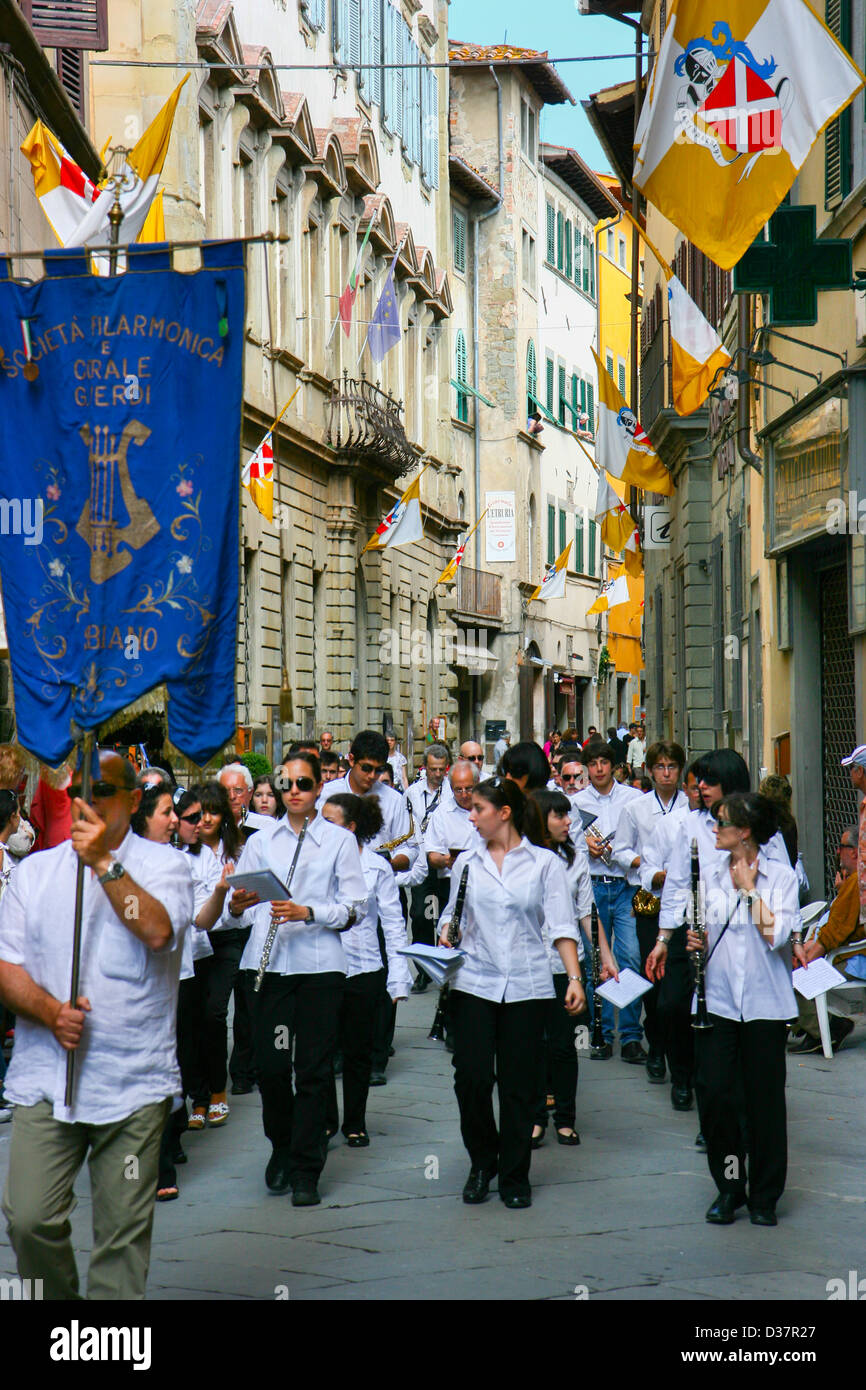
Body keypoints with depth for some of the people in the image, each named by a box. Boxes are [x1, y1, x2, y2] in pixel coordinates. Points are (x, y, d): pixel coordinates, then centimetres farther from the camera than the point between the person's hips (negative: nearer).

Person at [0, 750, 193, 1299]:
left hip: (133, 1083, -2)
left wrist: (104, 862, -17)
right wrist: (49, 1011, -10)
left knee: (124, 1229, 1)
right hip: (44, 1078, 2)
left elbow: (157, 929, -16)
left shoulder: (161, 864, 4)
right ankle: (58, 1298, 18)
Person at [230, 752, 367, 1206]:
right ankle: (282, 1147, 26)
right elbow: (244, 907, 12)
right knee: (270, 1066, 0)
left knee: (314, 1069, -3)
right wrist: (237, 905, -12)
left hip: (319, 964, -2)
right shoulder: (261, 842, 16)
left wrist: (308, 913, -14)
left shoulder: (340, 840, 9)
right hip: (268, 963, 2)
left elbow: (355, 908, 1)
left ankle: (305, 1171, 5)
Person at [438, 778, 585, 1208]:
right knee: (472, 1078, -6)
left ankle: (514, 1176, 16)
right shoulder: (467, 862, 13)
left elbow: (561, 926, -1)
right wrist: (447, 936, -1)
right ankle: (482, 1163, 17)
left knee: (519, 1084, 1)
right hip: (474, 983, 2)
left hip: (527, 987, -2)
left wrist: (575, 978, -11)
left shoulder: (545, 863, 4)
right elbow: (453, 915, 21)